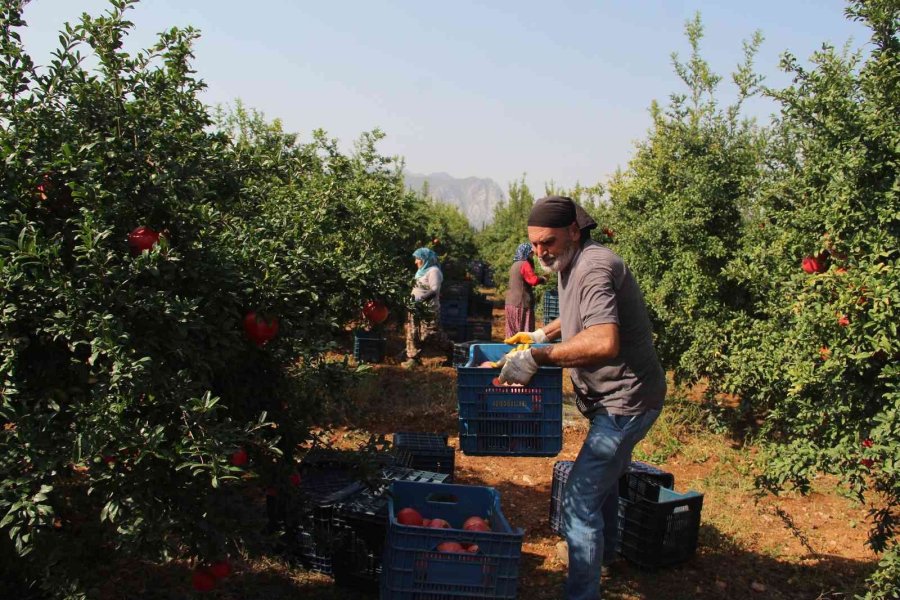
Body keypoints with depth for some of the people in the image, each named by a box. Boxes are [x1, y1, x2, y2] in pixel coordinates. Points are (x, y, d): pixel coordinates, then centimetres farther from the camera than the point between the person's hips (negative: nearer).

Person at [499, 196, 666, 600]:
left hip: (625, 401, -11)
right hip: (617, 398, 11)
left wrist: (536, 357, -36)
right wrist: (541, 334, 19)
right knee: (604, 479, 30)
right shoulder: (572, 265, 9)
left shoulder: (594, 269, -24)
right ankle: (606, 552, 53)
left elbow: (604, 341, -39)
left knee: (580, 502, -12)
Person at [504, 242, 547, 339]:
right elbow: (533, 280, -21)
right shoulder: (525, 264, -11)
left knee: (512, 331, 10)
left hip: (510, 303, 9)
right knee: (525, 330, -6)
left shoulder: (514, 265, 16)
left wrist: (538, 278, 17)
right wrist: (542, 279, -3)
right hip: (522, 304, -9)